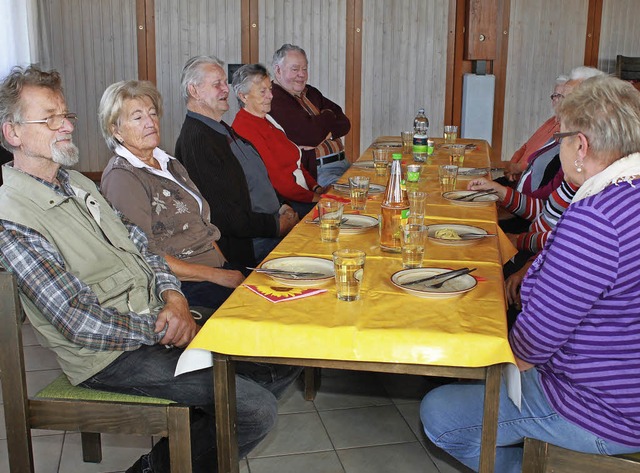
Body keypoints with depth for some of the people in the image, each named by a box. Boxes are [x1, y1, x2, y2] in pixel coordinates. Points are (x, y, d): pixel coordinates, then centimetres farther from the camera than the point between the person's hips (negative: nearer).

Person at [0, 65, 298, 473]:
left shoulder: (78, 182, 13)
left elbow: (140, 246, 14)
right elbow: (79, 321, -20)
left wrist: (174, 298, -5)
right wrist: (164, 329, -15)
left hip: (160, 320, 9)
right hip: (112, 355, -9)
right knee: (256, 409, -19)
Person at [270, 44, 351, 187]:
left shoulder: (311, 93, 21)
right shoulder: (274, 100, -8)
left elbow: (345, 123, 14)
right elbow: (311, 136, -18)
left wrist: (327, 134, -9)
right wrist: (327, 116, 5)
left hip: (343, 163, 9)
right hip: (315, 172, -9)